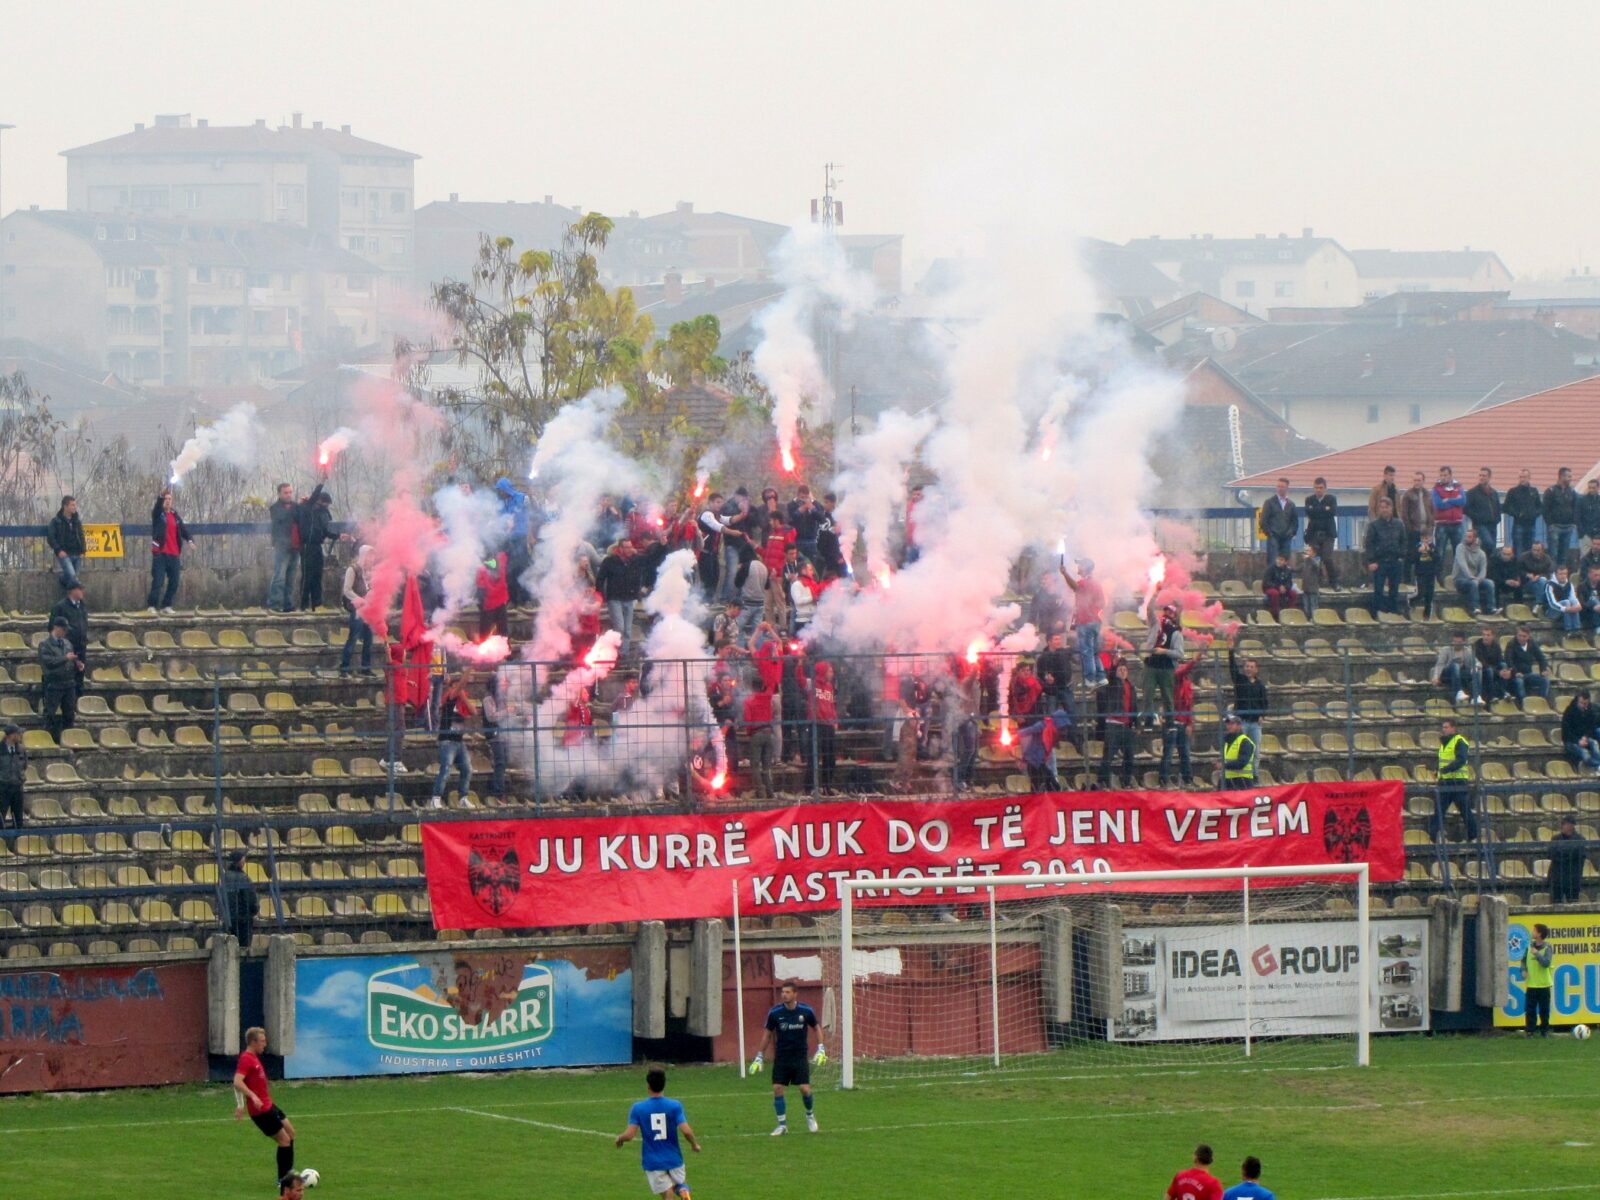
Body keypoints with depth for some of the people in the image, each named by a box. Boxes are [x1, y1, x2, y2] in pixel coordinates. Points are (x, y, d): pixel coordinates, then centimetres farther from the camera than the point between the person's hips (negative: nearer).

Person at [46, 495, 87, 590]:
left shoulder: (77, 520, 12)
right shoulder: (56, 521, -2)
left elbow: (81, 536, 20)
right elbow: (50, 538, -3)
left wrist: (83, 550, 8)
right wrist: (58, 550, -14)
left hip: (76, 553, 5)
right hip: (64, 554, -5)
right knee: (71, 575, -24)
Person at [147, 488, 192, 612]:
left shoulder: (175, 515, 14)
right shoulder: (157, 514, 2)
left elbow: (183, 529, 5)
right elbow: (158, 506, -20)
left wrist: (190, 539, -15)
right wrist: (161, 496, -40)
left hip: (174, 555, 5)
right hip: (160, 554, -5)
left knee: (174, 582, 5)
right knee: (158, 581, -10)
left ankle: (166, 606, 14)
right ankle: (151, 606, -8)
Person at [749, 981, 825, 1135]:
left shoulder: (806, 1011, -7)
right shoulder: (775, 1013, -6)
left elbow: (817, 1027, 8)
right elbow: (768, 1034, 6)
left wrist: (821, 1049, -2)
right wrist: (759, 1057, 6)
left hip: (800, 1057, -1)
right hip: (781, 1058, 1)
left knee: (804, 1088, -10)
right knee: (777, 1089, -8)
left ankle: (810, 1114, 21)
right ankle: (782, 1125, 4)